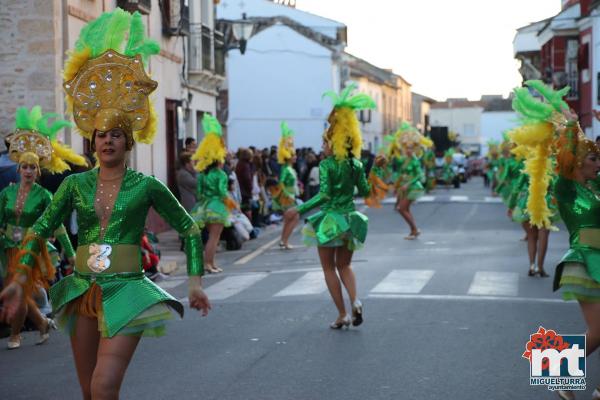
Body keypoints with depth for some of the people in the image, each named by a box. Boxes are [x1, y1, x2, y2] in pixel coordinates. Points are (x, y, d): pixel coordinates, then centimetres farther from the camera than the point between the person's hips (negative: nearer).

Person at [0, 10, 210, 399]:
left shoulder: (146, 187, -1)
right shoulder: (76, 184, 6)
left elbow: (189, 229, 7)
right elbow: (40, 231, 7)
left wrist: (196, 282, 1)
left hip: (125, 292, -4)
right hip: (83, 292, 4)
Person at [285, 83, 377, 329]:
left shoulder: (327, 165, -15)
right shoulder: (355, 164, 2)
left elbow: (324, 195, -23)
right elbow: (365, 191, 7)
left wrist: (299, 210, -20)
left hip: (329, 220, -5)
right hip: (349, 218, 5)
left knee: (329, 268, 8)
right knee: (344, 265, 19)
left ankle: (342, 315, 5)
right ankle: (355, 302, -7)